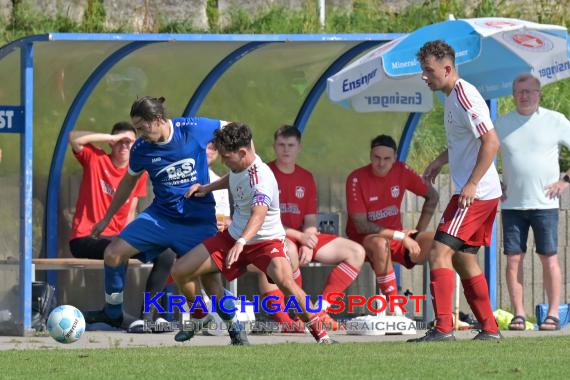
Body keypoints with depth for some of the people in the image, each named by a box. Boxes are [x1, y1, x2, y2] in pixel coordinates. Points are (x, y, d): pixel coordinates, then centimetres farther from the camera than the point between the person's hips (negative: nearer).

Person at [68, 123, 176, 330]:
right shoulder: (95, 158, -1)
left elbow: (130, 213, 13)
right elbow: (74, 138, -19)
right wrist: (112, 138, -13)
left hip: (117, 239, 6)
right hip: (85, 239, -6)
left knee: (167, 254, -8)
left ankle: (147, 314, -10)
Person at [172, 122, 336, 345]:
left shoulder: (261, 179, -31)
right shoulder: (238, 164, -4)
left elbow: (259, 214, -50)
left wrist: (241, 243, -65)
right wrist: (209, 187, 13)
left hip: (266, 241, -8)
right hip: (233, 237, 8)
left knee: (285, 281, -37)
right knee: (180, 272, 0)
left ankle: (320, 334, -23)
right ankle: (200, 318, 26)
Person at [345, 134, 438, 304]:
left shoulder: (401, 171, -3)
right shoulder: (356, 179, -15)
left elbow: (432, 196, 9)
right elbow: (361, 226, -18)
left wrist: (419, 233, 2)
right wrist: (400, 236, -23)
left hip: (396, 240, 4)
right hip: (364, 240, -4)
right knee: (380, 243, -39)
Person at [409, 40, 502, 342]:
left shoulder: (464, 97, -16)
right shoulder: (452, 97, 15)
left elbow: (491, 142, -23)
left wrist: (472, 184, -25)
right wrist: (439, 162, 21)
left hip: (475, 194, -11)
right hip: (477, 194, 11)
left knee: (440, 252, -14)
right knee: (463, 258, 15)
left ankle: (443, 328, -17)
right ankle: (489, 329, 20)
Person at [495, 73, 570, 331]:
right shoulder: (501, 124, 9)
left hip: (544, 203, -3)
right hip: (512, 204, 3)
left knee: (549, 259, -3)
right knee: (513, 259, -1)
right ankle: (518, 314, 2)